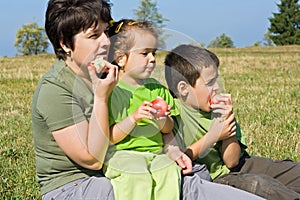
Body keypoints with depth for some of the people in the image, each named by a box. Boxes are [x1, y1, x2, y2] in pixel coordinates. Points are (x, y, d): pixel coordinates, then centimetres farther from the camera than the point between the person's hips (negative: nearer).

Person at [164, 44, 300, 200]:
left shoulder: (217, 108, 1)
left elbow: (231, 162, 1)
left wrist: (227, 121, -11)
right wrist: (213, 136, -18)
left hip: (236, 167, 7)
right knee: (258, 183, -29)